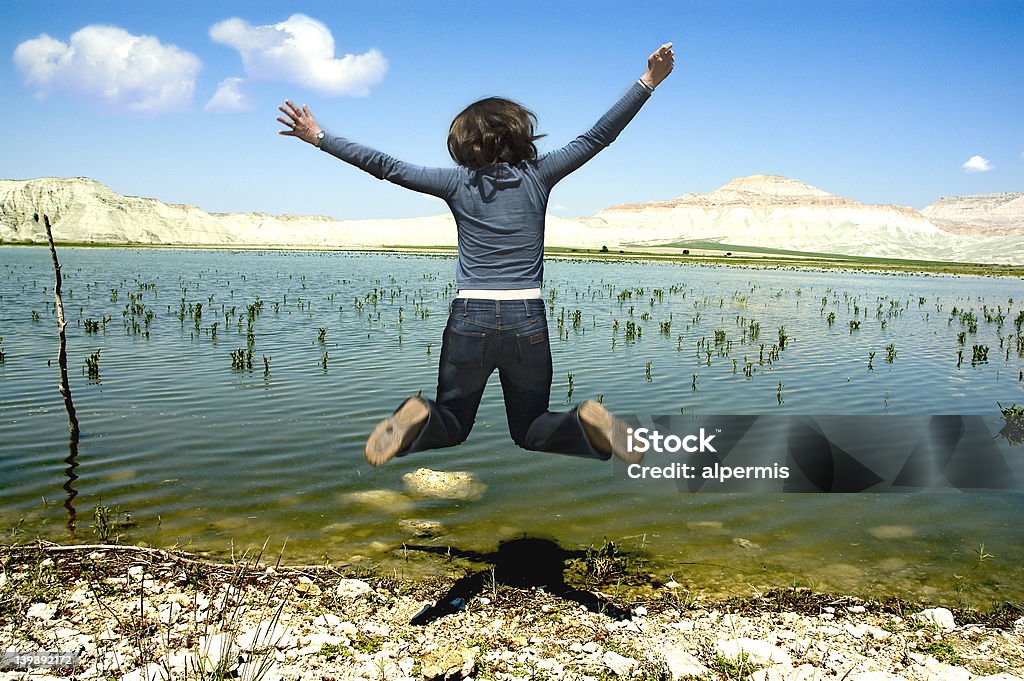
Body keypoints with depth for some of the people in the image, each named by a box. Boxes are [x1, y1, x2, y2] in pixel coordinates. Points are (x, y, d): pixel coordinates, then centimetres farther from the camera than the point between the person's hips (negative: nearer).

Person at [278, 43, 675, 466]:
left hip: (470, 320, 0)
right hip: (527, 322, 1)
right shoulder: (538, 176, 3)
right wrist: (649, 81, 9)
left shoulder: (458, 181, 2)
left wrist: (319, 138, 12)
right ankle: (587, 424, -16)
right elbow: (599, 136, 5)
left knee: (451, 426, 19)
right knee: (531, 432, 17)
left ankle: (419, 420, -17)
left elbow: (385, 167, 4)